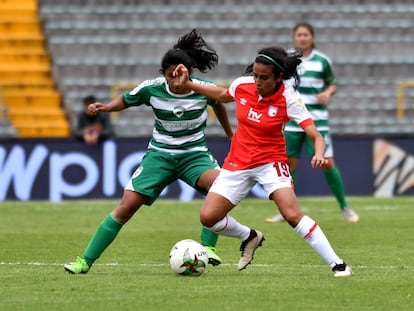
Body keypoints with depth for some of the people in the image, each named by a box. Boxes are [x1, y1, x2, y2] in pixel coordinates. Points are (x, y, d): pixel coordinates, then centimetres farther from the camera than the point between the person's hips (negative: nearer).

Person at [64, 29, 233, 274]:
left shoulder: (204, 89, -13)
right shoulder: (152, 89, -14)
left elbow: (218, 104, 10)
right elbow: (126, 100, 6)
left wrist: (230, 135, 24)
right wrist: (106, 107, -15)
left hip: (195, 153, 0)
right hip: (160, 153, 0)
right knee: (128, 205, -11)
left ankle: (208, 247, -22)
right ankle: (86, 261, -2)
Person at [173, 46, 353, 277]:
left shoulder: (288, 98, -20)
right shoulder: (242, 85, -9)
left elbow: (316, 136, -24)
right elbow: (222, 95, 17)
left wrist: (319, 154, -46)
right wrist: (187, 84, 10)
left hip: (271, 162, -4)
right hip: (237, 162, 4)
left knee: (293, 214, -24)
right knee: (208, 217, -3)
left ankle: (337, 264, -17)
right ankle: (249, 237, 28)